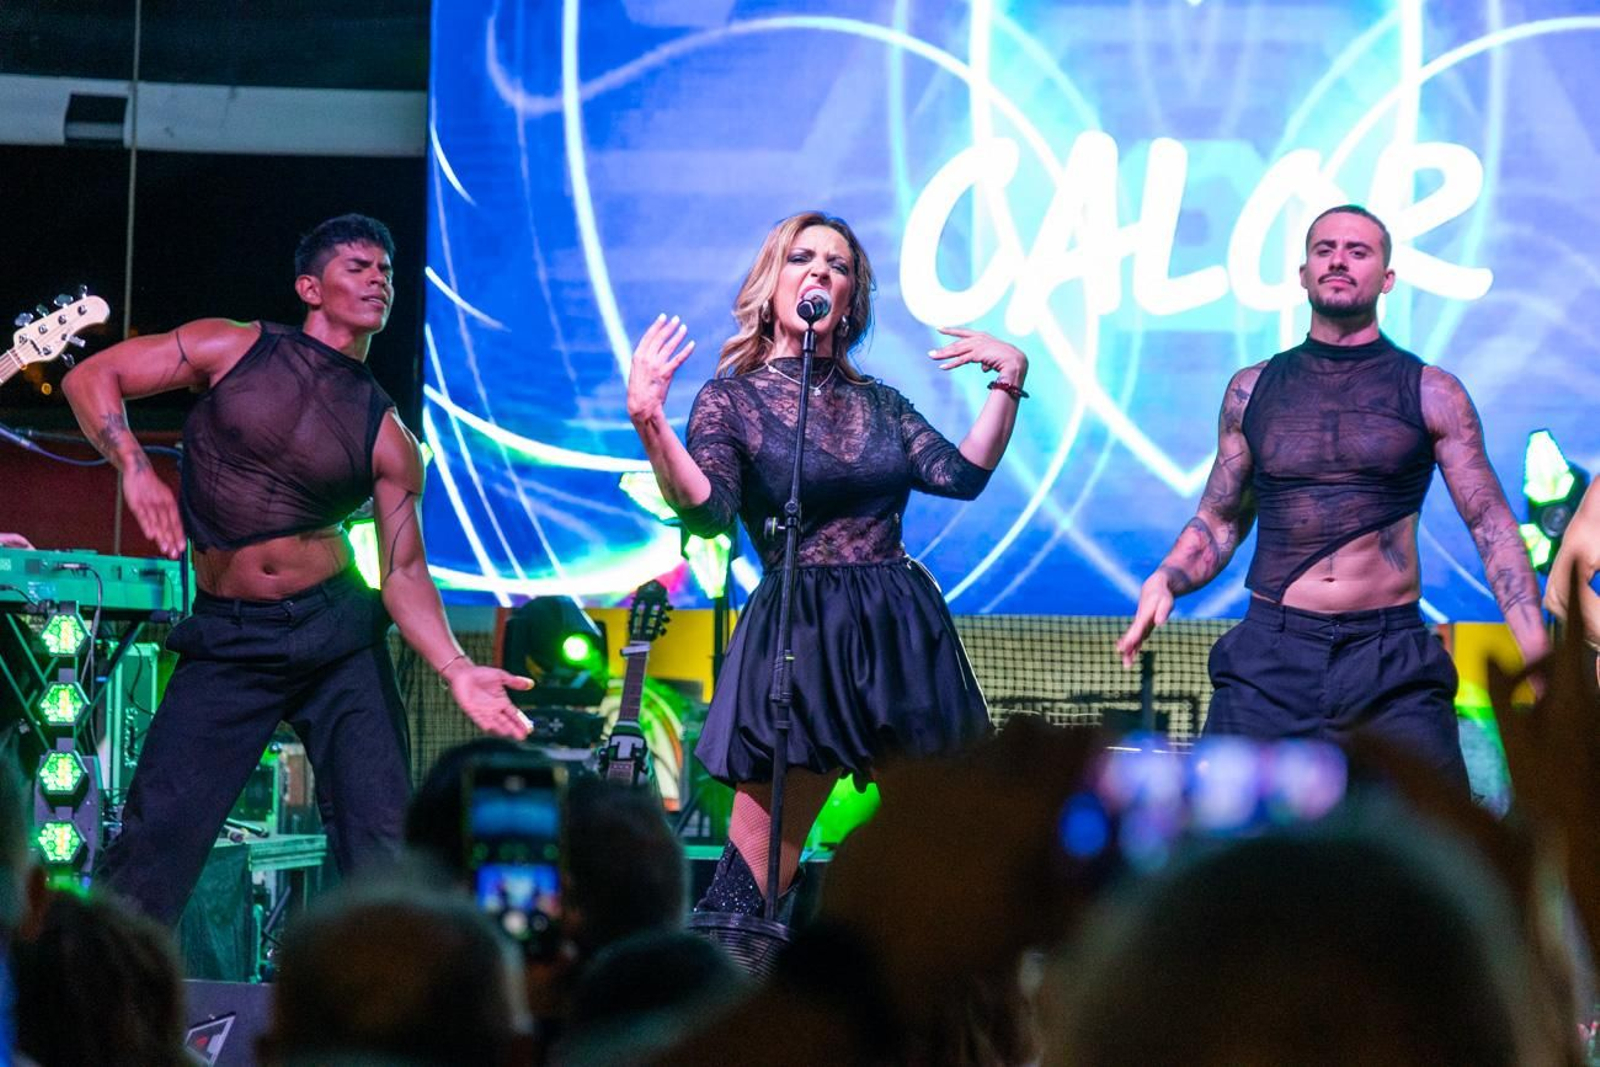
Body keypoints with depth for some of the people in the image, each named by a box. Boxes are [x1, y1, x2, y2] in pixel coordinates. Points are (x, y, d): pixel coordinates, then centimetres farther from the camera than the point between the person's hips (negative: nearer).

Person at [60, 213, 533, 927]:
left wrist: (456, 669, -12)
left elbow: (404, 572, 3)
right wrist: (134, 468, -15)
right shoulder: (232, 350, 1)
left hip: (338, 635, 2)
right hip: (227, 644, -2)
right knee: (157, 834, -8)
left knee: (383, 843, -5)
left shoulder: (387, 438, 5)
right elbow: (91, 378, 2)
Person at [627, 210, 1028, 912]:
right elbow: (707, 514, -15)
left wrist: (1009, 380, 1)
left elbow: (962, 475, 4)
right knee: (751, 878, -9)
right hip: (798, 639, -5)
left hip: (903, 635, 5)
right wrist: (648, 422, -28)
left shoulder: (878, 402, 15)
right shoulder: (732, 399, 1)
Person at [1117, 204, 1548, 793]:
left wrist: (1534, 647, -8)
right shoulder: (1253, 390, 12)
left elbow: (1490, 522, 3)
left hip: (1393, 661, -1)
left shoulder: (1431, 394, 6)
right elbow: (1219, 521, 17)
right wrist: (1164, 580, -3)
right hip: (1270, 658, 1)